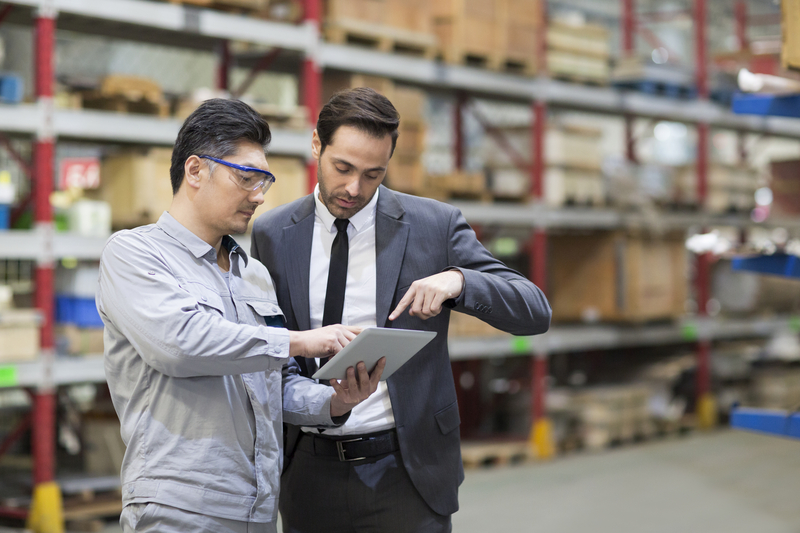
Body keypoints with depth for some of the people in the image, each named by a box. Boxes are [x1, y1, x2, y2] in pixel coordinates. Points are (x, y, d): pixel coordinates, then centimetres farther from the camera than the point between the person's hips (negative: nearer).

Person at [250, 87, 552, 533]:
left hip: (404, 472, -2)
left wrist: (459, 279, -23)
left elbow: (536, 313, -5)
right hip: (310, 475, 2)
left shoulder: (434, 224, -2)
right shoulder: (271, 233, 4)